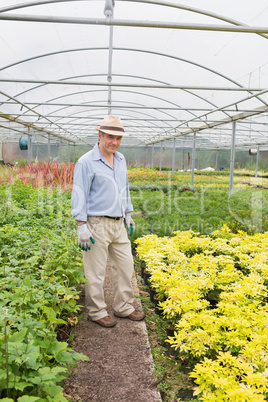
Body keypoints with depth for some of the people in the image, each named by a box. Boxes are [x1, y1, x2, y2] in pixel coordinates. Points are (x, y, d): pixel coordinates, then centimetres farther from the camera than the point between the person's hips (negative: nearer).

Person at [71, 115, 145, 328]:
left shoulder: (121, 160, 11)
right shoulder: (86, 162, -11)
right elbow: (79, 196, -12)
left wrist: (128, 215, 21)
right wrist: (82, 227, -16)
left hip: (118, 224, 7)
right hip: (97, 224, -7)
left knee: (125, 265, 13)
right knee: (96, 272, 3)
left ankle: (124, 307, 28)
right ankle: (97, 312, 20)